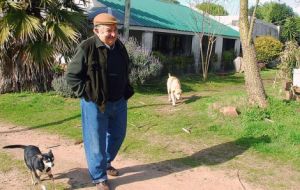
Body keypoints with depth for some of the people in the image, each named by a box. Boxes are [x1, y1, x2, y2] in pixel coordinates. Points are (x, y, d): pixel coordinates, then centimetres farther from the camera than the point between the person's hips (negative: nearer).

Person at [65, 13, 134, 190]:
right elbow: (72, 76, -12)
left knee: (117, 136, 21)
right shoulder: (87, 48, -17)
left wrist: (127, 91, 11)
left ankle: (106, 163, 45)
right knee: (96, 142, 5)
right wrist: (89, 94, -15)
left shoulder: (119, 46, 4)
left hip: (119, 102, 7)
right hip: (95, 105, -7)